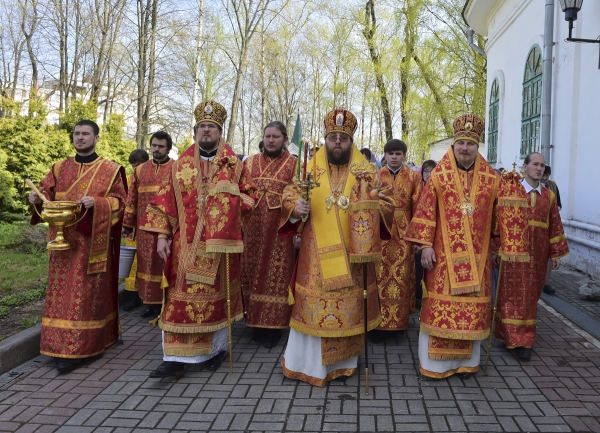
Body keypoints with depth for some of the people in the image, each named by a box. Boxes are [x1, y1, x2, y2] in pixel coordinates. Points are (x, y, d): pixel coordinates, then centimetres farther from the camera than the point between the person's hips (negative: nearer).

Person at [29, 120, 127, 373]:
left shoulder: (110, 170, 2)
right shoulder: (60, 168, 14)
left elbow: (119, 201, -2)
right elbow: (47, 192, 12)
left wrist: (96, 203, -19)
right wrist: (38, 198, -11)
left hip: (92, 240, -4)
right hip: (63, 238, 4)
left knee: (86, 291, -4)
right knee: (62, 290, 4)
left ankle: (75, 349, 1)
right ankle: (62, 345, 12)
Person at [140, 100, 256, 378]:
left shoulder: (233, 165, 6)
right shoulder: (180, 165, 9)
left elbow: (249, 197, 9)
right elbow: (165, 202, 6)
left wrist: (230, 200, -11)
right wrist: (162, 234, -3)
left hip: (220, 242, -1)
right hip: (185, 245, 1)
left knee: (217, 295, 8)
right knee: (180, 298, -1)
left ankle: (216, 349, 24)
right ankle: (175, 358, 4)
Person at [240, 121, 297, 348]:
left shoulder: (294, 164, 1)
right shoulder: (250, 162, 11)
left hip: (279, 229, -3)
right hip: (253, 228, 4)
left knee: (276, 276, 0)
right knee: (251, 272, 8)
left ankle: (272, 326, 10)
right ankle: (257, 323, 22)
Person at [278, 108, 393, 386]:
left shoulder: (364, 172, 4)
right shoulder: (311, 168, 4)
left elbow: (383, 205, 2)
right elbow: (290, 194, 4)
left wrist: (375, 202, -21)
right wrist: (296, 206, -18)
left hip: (351, 252, 1)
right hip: (317, 253, 0)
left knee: (348, 307, 7)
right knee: (313, 306, 3)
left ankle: (343, 362, 24)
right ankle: (308, 362, 19)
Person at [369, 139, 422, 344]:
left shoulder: (414, 177, 5)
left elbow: (418, 208, 2)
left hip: (403, 233, 0)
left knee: (402, 277, 5)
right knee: (380, 277, 0)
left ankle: (398, 321, 16)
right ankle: (379, 322, 7)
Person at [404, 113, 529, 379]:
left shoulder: (491, 178, 4)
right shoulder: (439, 174, -1)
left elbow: (503, 214, 7)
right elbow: (425, 211, -4)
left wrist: (507, 248, 4)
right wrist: (425, 245, -10)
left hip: (477, 255, 2)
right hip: (444, 254, -2)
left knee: (473, 307, 8)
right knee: (440, 305, 2)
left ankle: (467, 360, 23)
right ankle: (435, 362, 15)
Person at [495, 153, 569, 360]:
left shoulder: (549, 196, 9)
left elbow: (555, 225, 10)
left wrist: (556, 253, 8)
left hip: (538, 252, 4)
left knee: (531, 294, 13)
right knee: (516, 294, 0)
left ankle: (524, 333, 30)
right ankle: (516, 339, 4)